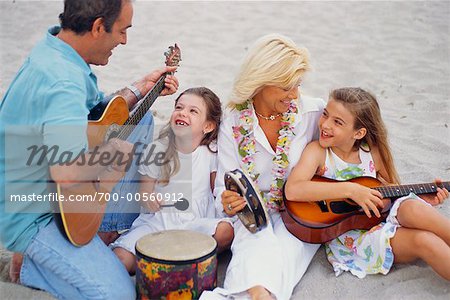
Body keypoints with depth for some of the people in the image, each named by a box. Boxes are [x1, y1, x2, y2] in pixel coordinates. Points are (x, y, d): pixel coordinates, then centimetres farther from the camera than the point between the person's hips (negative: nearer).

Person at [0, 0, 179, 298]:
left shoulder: (55, 50, 1)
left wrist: (141, 88, 7)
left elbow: (97, 112, 14)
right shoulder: (61, 82, -32)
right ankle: (28, 260, 5)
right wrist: (114, 150, -25)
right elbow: (68, 173, -43)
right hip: (31, 213, -10)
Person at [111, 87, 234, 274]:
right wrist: (148, 199, -19)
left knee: (226, 231, -31)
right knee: (121, 260, -22)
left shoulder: (211, 151, -2)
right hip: (157, 221, -1)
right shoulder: (156, 151, -4)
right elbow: (145, 188, 2)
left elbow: (215, 189, 9)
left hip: (195, 222, 1)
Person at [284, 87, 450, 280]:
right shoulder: (318, 151, -8)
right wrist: (350, 190, -26)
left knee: (414, 209, -29)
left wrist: (420, 198, -1)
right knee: (424, 241, -26)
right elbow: (292, 190, -26)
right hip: (348, 238, -4)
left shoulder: (372, 154, 4)